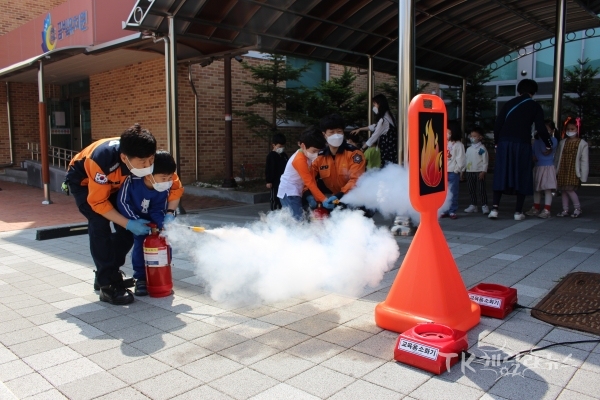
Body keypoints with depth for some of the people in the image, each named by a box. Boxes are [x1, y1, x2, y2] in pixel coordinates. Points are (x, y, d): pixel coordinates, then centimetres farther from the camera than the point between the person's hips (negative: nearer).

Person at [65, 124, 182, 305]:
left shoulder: (147, 158, -31)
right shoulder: (103, 160, -44)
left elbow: (174, 184, -17)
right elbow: (98, 202, -31)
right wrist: (129, 224, -34)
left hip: (115, 183, 5)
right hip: (83, 179, -5)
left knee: (128, 228, -6)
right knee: (100, 224, -24)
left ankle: (107, 273, 15)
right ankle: (107, 284, -15)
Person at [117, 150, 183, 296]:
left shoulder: (165, 188, -26)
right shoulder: (132, 180, -36)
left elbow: (157, 211, -20)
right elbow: (122, 202, -25)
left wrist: (165, 224, -39)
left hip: (153, 218, 3)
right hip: (135, 216, -2)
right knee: (140, 242, -15)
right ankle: (140, 278, 0)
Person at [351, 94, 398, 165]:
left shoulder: (383, 120, -19)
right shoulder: (387, 116, 11)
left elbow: (374, 136, -14)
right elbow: (374, 126, 26)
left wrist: (362, 148, -3)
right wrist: (360, 129, 30)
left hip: (387, 150, -9)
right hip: (390, 149, 9)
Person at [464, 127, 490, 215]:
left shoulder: (482, 148, -4)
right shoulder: (469, 149, 13)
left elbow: (485, 161, -7)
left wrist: (483, 171, -14)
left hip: (479, 171, -6)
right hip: (469, 171, 6)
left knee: (481, 189, -4)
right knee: (471, 189, 8)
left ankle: (484, 205, 3)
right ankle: (473, 205, 16)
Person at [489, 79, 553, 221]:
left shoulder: (510, 103, 12)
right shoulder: (535, 106, 7)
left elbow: (498, 124, 7)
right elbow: (540, 128, 1)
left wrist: (496, 142, 15)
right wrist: (548, 145, 14)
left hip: (504, 143, 2)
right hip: (522, 144, -2)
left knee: (501, 175, 5)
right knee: (521, 177, 5)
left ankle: (494, 208, -3)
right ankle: (518, 212, 5)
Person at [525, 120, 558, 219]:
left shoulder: (553, 140, -6)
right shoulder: (537, 140, 12)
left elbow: (546, 152, -18)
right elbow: (533, 152, 16)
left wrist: (542, 139, -14)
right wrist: (533, 157, -7)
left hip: (547, 167, -7)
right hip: (537, 167, 7)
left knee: (547, 189, -7)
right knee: (536, 189, 11)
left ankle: (546, 210, -5)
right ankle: (535, 209, 20)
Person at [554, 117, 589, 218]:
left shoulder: (582, 144, -5)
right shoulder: (562, 142, 8)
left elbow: (584, 161, -6)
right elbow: (557, 158, 12)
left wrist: (583, 176, -9)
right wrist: (555, 171, 10)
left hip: (574, 172, -5)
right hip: (562, 171, 5)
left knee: (569, 189, -13)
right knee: (563, 190, 7)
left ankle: (577, 208, 6)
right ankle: (565, 210, 17)